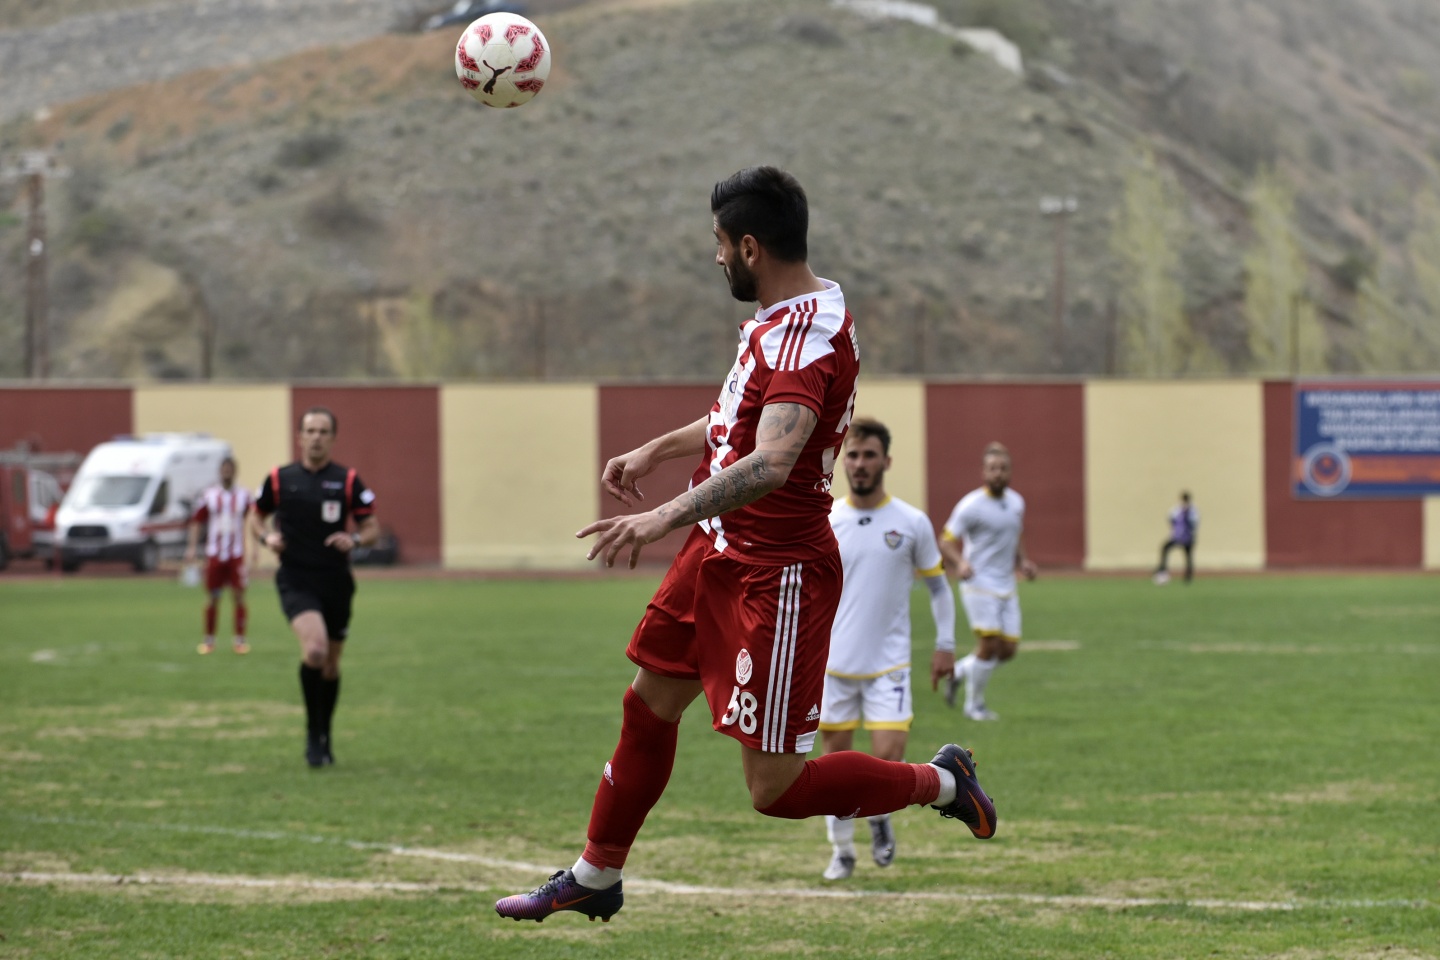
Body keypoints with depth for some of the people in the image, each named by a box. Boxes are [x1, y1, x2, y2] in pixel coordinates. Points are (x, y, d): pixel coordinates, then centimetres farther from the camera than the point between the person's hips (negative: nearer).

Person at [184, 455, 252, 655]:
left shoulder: (243, 495, 5)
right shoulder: (209, 495, 4)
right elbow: (196, 522, 7)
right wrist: (191, 547, -1)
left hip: (237, 554, 0)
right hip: (214, 554, 0)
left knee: (239, 596, -5)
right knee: (212, 598, 2)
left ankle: (239, 639, 1)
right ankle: (208, 640, 12)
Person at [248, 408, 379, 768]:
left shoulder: (348, 481, 1)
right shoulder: (279, 479, 2)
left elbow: (372, 527, 5)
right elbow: (258, 517, 16)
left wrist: (355, 539, -17)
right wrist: (266, 537, -5)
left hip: (336, 582, 2)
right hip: (295, 581, -2)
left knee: (330, 665, 12)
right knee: (314, 649, -25)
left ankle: (323, 736, 34)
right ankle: (314, 735, -11)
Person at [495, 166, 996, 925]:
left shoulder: (805, 334, -25)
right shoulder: (777, 317, 8)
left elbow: (770, 464, -39)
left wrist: (668, 516, -45)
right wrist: (654, 452, 32)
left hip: (777, 574, -10)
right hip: (721, 551, 10)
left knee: (774, 790, -6)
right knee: (648, 707, 19)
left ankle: (939, 783, 13)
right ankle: (594, 878, 35)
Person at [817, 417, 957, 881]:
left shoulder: (912, 523, -2)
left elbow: (938, 584, 8)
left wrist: (945, 645, 4)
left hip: (889, 664, -1)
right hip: (834, 664, 1)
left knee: (888, 759, -11)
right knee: (835, 761, 5)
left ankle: (880, 816, 21)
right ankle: (842, 851, 21)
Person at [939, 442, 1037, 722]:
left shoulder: (1016, 502, 10)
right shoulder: (971, 505, -12)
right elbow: (946, 541, -10)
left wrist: (1022, 562, 7)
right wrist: (960, 563, -28)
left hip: (1007, 588, 7)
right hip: (979, 585, -7)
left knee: (1008, 650, 2)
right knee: (989, 644, -13)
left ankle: (958, 672, 26)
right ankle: (974, 705, 5)